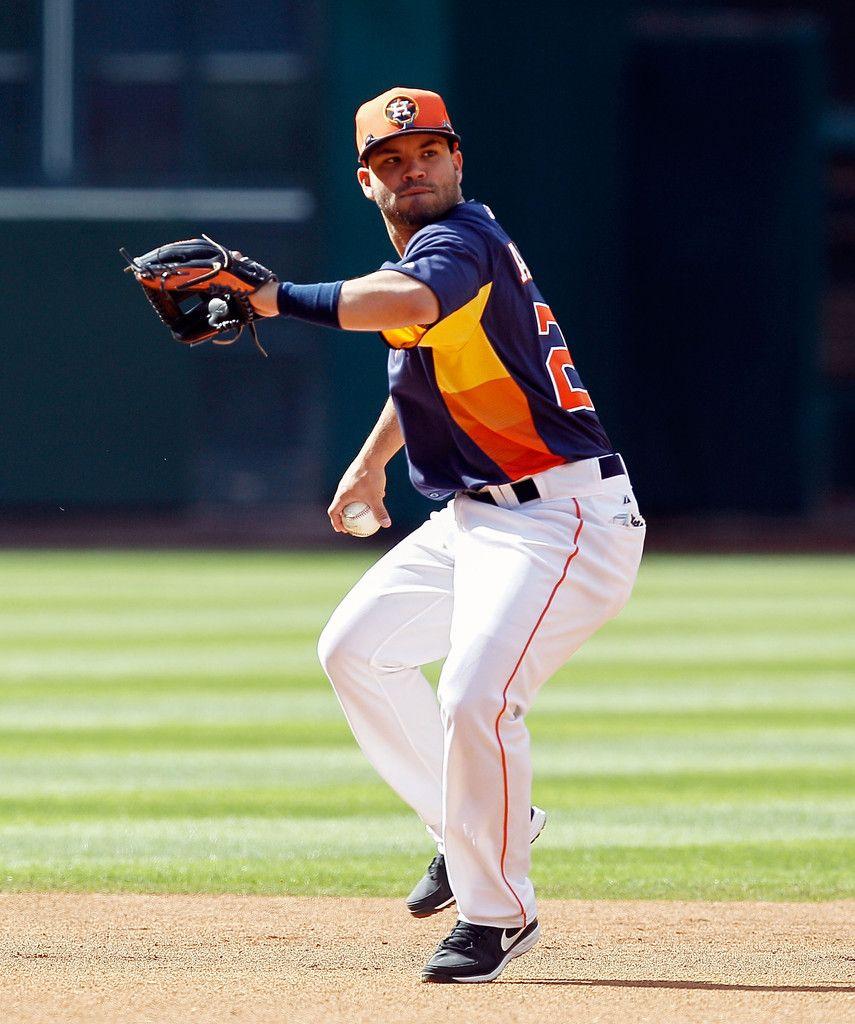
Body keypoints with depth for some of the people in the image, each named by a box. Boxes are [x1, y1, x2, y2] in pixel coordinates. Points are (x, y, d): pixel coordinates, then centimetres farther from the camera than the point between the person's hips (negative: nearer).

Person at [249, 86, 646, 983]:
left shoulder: (461, 241, -17)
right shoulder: (424, 249, 13)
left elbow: (409, 304, -42)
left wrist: (280, 298, -41)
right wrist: (374, 458, 34)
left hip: (561, 517, -11)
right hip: (474, 518, 11)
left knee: (476, 694, -25)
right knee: (354, 648, 18)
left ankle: (498, 913, -8)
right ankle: (474, 825, 29)